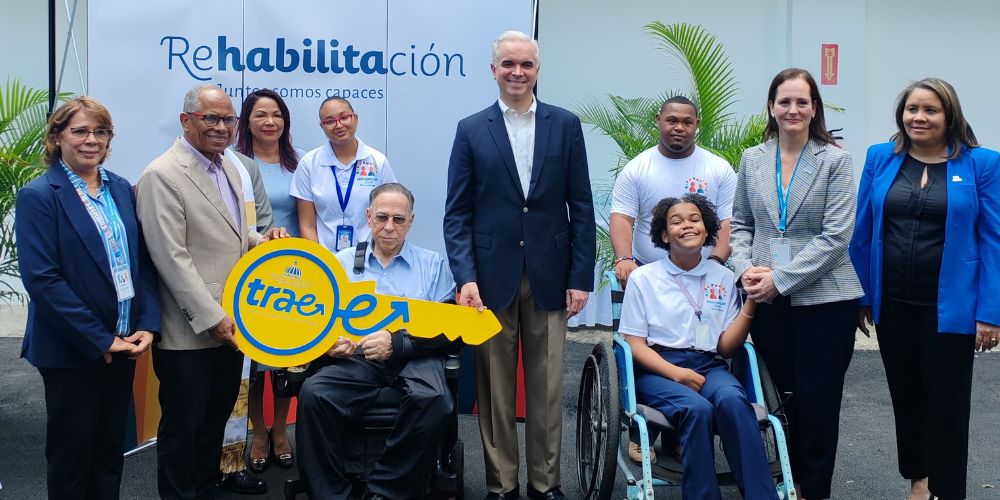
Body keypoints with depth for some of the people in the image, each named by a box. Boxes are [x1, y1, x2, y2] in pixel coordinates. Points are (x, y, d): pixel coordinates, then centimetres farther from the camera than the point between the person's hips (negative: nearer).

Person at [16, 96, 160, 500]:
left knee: (111, 450, 15)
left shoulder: (122, 190, 7)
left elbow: (143, 263, 8)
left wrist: (147, 325, -6)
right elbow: (41, 279, -17)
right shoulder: (39, 196, -11)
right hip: (71, 351, -5)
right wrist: (99, 340, -17)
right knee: (72, 453, 9)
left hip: (123, 345, 5)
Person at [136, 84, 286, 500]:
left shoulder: (228, 167, 11)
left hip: (229, 321, 8)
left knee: (218, 411, 22)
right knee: (184, 422, 6)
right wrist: (212, 317, -20)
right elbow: (171, 258, -20)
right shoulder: (163, 176, -15)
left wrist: (261, 240, 3)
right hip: (190, 330, -8)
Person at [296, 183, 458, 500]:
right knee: (313, 393, -30)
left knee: (433, 399, -35)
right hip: (355, 359, 1)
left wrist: (397, 343, -13)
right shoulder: (342, 262, 19)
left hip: (413, 359, -1)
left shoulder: (433, 264, 14)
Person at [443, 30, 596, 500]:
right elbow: (457, 212, 1)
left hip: (549, 276, 1)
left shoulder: (566, 125, 5)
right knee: (495, 387, 7)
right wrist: (465, 277, -10)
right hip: (493, 276, 0)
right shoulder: (471, 130, 4)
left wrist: (581, 277, -2)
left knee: (547, 387, 7)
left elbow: (581, 207, 4)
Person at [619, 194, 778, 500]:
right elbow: (636, 345, 1)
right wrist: (676, 373, -16)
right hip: (657, 368, -2)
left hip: (708, 367, 2)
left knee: (732, 400, -34)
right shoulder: (643, 278, 6)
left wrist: (752, 303, -5)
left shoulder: (724, 278, 13)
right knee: (697, 408, -35)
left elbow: (726, 347, 8)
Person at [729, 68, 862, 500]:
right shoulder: (752, 160, 8)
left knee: (817, 400, 2)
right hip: (766, 300, 3)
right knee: (782, 396, 10)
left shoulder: (835, 161, -3)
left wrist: (781, 279, -15)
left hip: (824, 298, -3)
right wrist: (745, 269, -6)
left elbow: (836, 236, -10)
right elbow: (740, 224, 13)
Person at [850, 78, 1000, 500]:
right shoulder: (880, 158, 3)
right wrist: (860, 296, 3)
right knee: (905, 396, 17)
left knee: (946, 403, 6)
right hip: (892, 304, 3)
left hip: (949, 307, -3)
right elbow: (862, 232, 4)